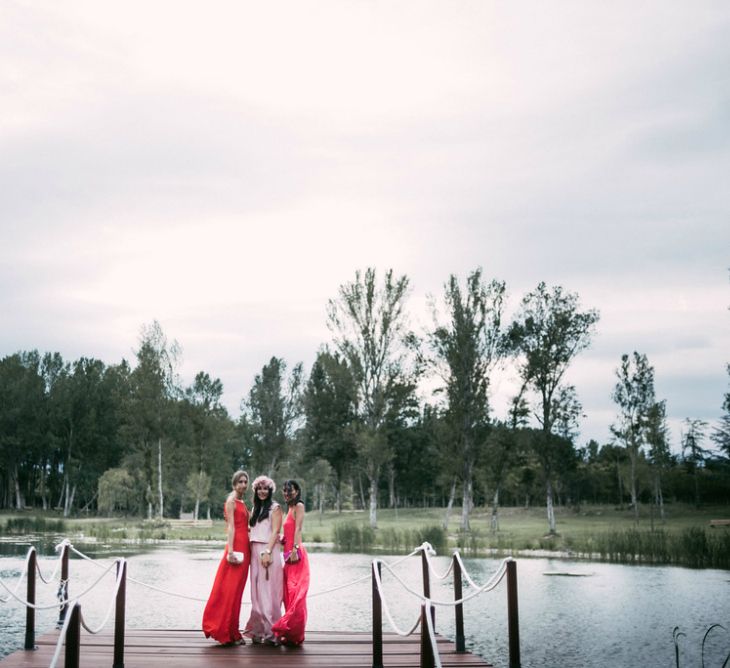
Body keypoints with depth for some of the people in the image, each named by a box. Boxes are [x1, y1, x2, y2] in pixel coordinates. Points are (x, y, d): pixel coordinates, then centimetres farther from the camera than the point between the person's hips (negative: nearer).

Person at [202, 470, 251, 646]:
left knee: (237, 590, 10)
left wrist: (248, 551, 13)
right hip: (236, 547, -8)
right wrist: (230, 550, -21)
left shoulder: (242, 504, 19)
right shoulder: (231, 501, -6)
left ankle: (231, 632, 15)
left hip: (244, 548, 8)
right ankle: (226, 632, -1)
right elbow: (231, 526, -14)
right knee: (230, 590, -5)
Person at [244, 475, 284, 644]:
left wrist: (267, 552, -18)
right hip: (255, 551, 7)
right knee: (257, 591, 5)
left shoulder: (275, 508, -1)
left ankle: (271, 632, -6)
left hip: (268, 551, -7)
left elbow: (275, 531, -10)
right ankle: (259, 630, 9)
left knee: (268, 591, -8)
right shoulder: (255, 509, 19)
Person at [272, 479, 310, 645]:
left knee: (295, 592, -9)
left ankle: (294, 633, -9)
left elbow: (298, 529, -15)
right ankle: (290, 634, 11)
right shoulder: (290, 508, 21)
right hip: (288, 553, 9)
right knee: (289, 593, 8)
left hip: (296, 553, -9)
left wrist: (295, 549, -23)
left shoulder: (299, 506, -4)